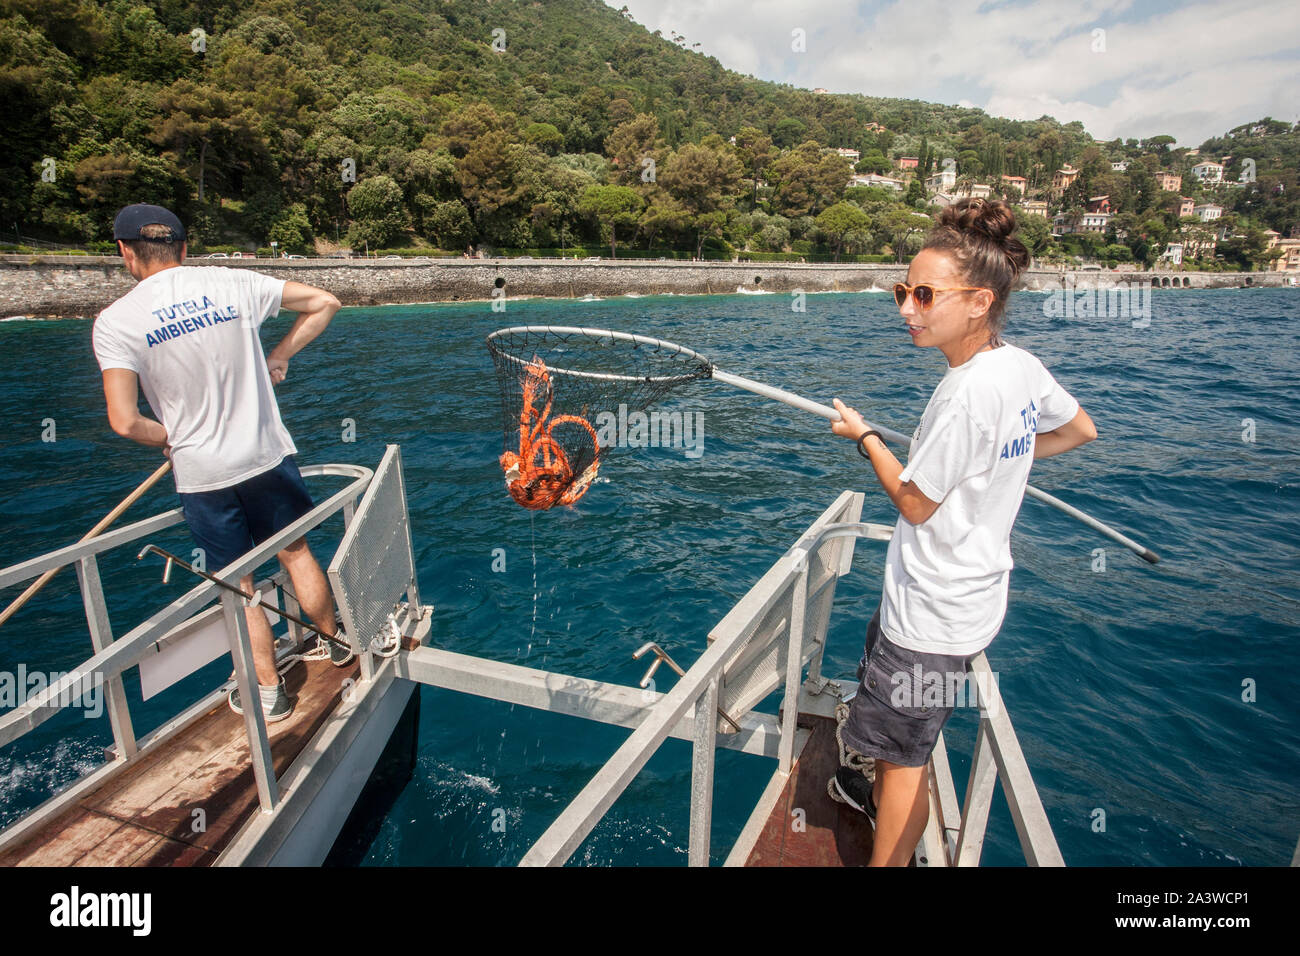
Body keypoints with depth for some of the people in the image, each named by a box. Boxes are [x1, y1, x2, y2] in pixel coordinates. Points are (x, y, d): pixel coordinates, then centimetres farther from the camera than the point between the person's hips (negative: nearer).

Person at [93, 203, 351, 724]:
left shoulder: (115, 321, -9)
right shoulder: (233, 283, -4)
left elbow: (125, 422, -15)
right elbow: (324, 302, 3)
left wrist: (171, 439, 5)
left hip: (201, 473, -2)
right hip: (269, 456, 2)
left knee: (237, 586, 13)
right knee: (296, 553, 21)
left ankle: (268, 690, 26)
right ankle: (336, 641, 39)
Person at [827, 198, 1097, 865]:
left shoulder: (968, 391, -29)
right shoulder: (1022, 365, -1)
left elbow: (914, 504, -19)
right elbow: (1082, 430, 17)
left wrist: (864, 436, -6)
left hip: (934, 611, -10)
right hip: (969, 590, 10)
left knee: (904, 754, 7)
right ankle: (880, 794, 54)